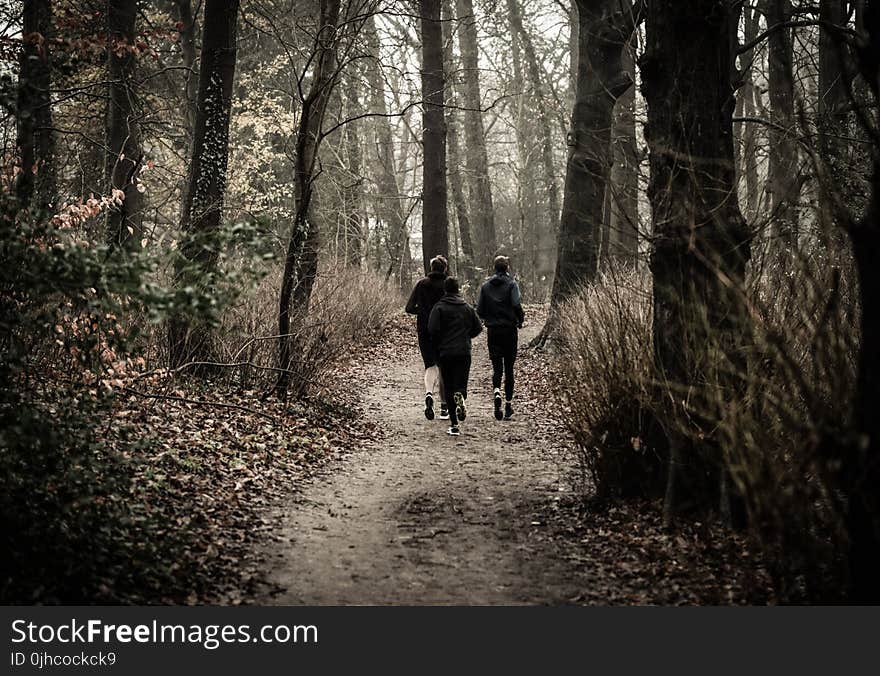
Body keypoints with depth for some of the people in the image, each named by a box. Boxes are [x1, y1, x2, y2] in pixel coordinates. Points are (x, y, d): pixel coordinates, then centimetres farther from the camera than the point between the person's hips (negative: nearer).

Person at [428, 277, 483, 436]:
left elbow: (432, 329, -13)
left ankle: (454, 425, -1)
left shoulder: (439, 307, -4)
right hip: (464, 352, 2)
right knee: (461, 384, 8)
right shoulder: (467, 308, 7)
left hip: (445, 353, -2)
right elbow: (478, 328, 9)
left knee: (449, 388, 4)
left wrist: (439, 343, 6)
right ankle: (461, 398, -30)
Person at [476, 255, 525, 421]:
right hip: (509, 331, -2)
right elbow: (517, 306, -17)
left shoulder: (485, 286, 4)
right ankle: (508, 404, 10)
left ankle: (496, 392, -24)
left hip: (492, 331, 2)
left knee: (497, 366, 4)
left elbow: (479, 310, 1)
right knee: (509, 368, 7)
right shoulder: (511, 284, -6)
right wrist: (520, 320, 1)